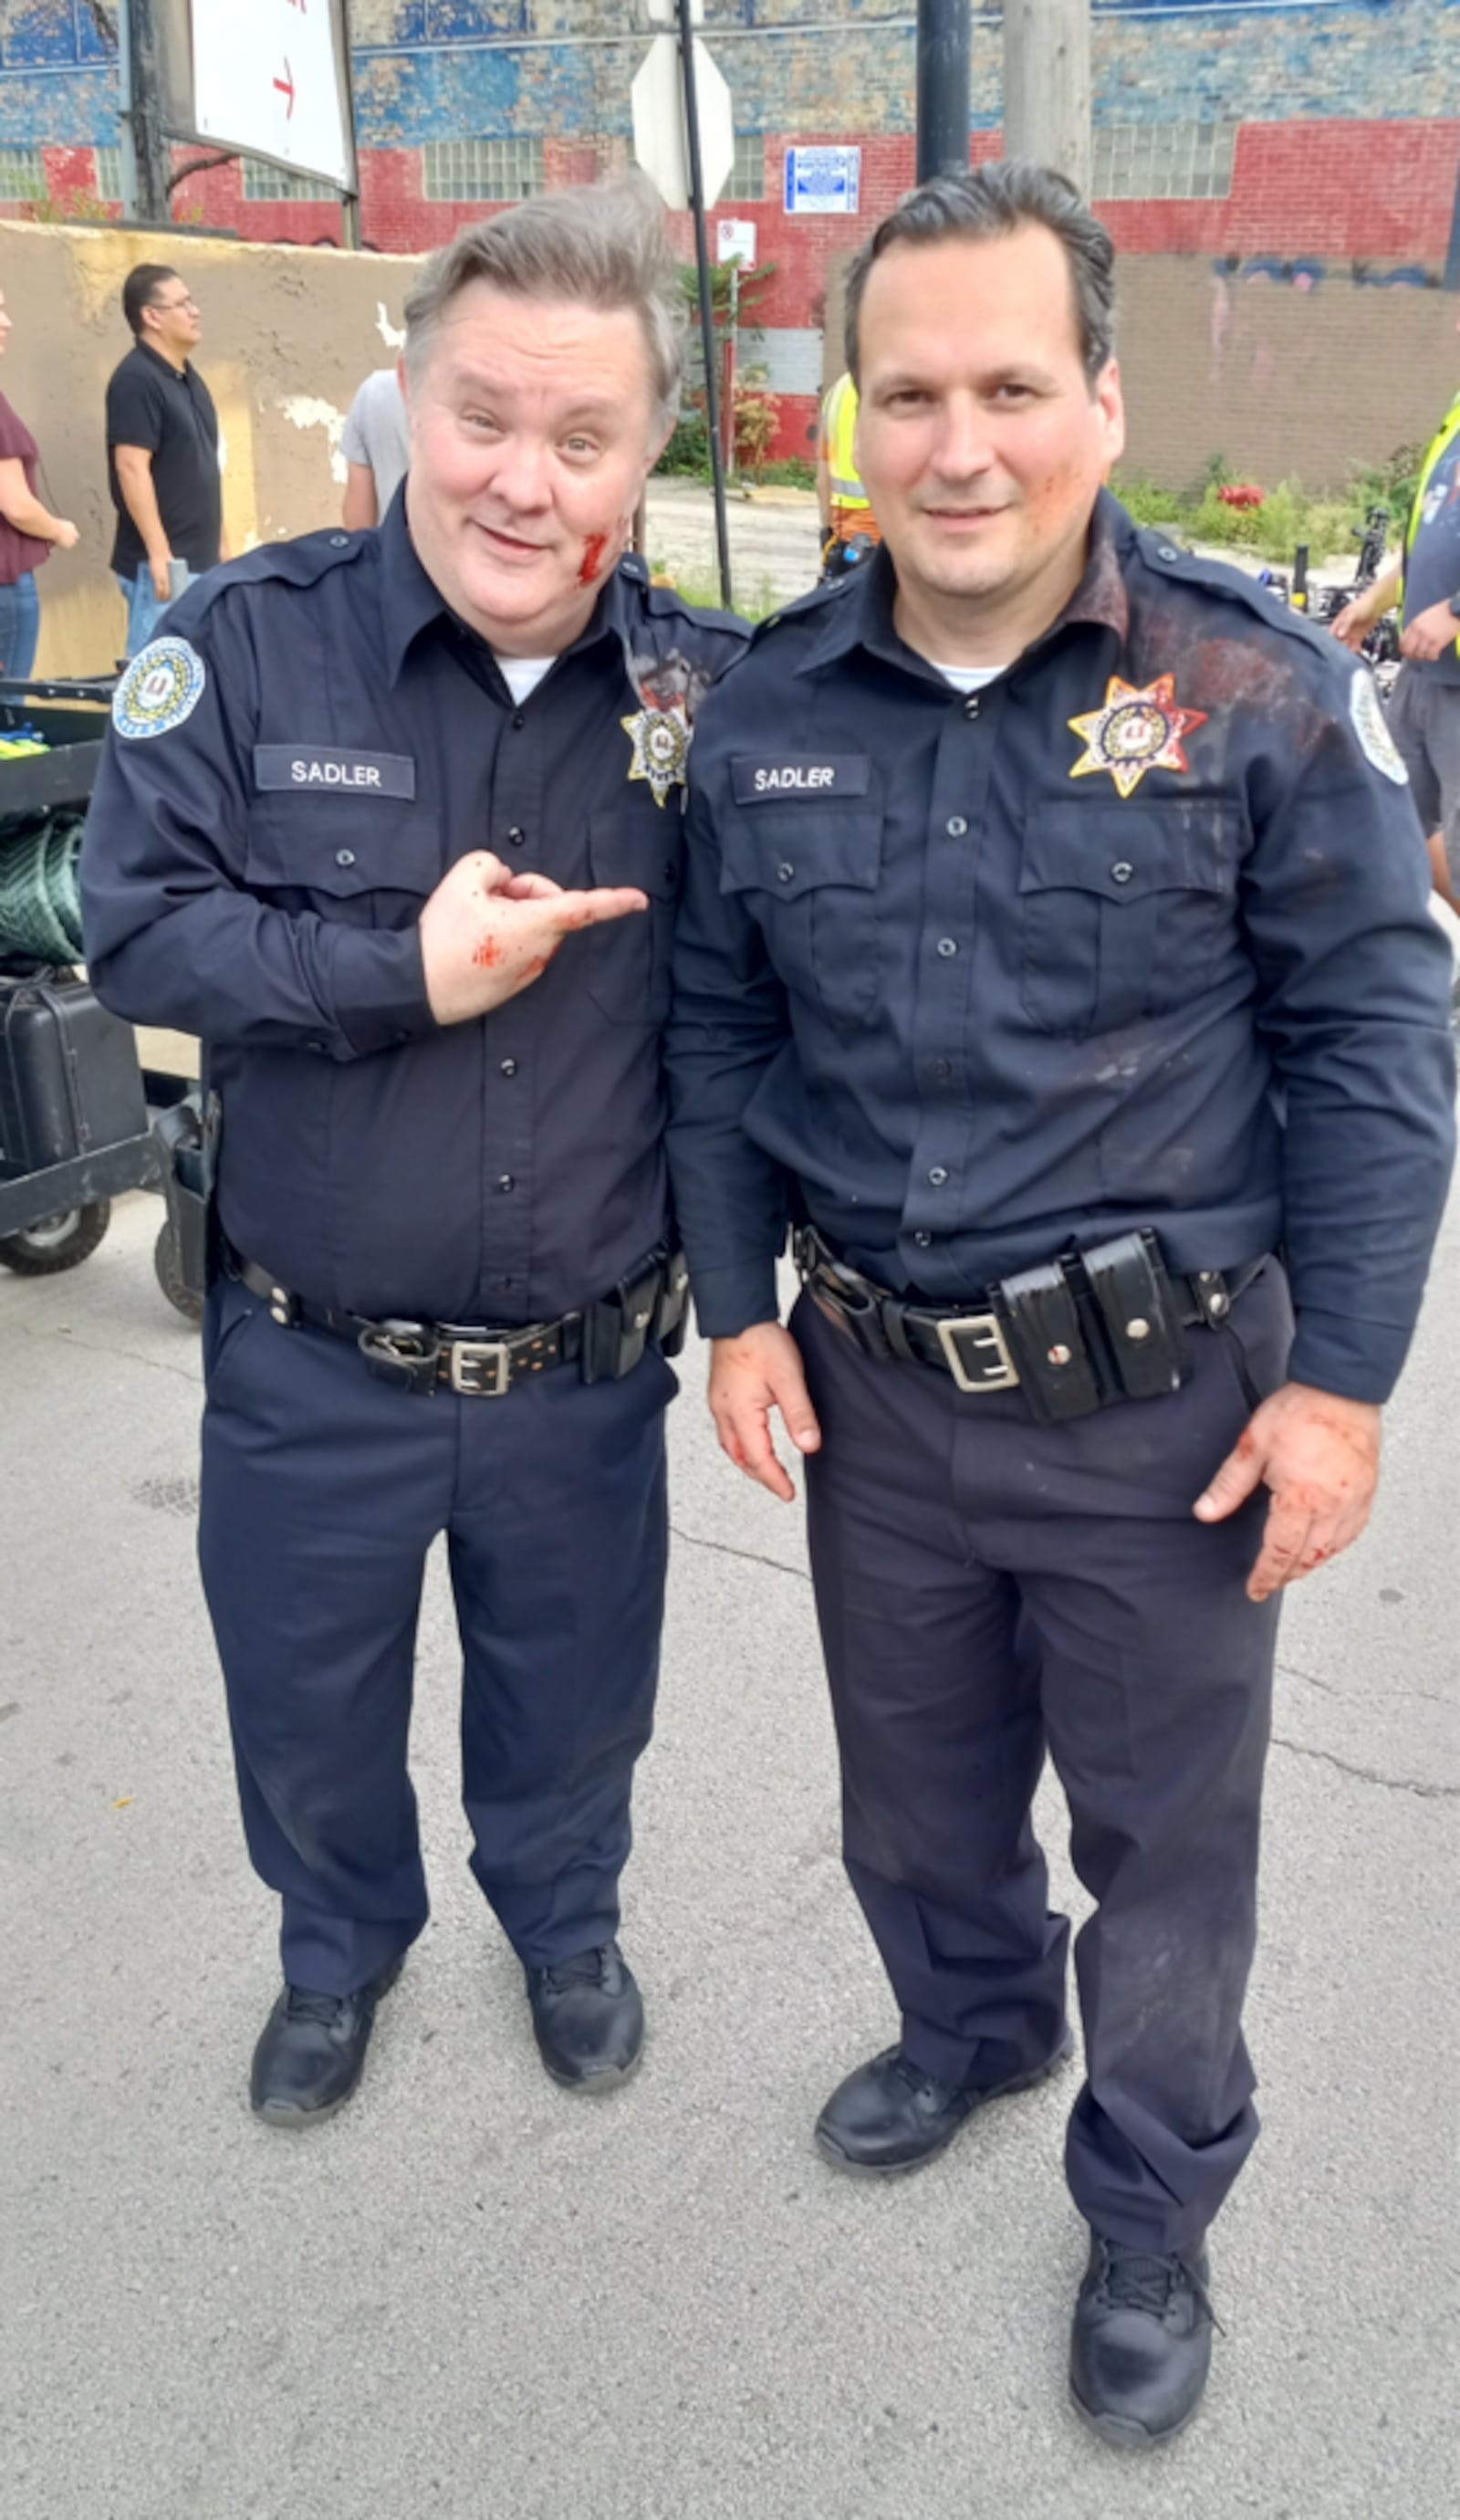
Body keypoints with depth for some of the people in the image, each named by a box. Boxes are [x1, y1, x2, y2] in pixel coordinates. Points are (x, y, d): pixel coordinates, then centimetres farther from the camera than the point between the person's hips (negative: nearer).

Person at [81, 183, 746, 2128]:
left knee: (573, 1699, 23)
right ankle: (341, 1946, 54)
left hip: (588, 1368, 1)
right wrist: (406, 972, -22)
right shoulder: (252, 639, -11)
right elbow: (138, 926, -12)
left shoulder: (707, 685, -6)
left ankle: (566, 1927, 55)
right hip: (312, 1367, 0)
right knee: (306, 1709, 21)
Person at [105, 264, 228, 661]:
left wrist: (221, 544, 20)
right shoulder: (135, 379, -12)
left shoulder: (188, 378, 16)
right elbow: (132, 469, -19)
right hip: (162, 562, -9)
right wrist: (158, 552, -23)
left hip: (200, 560, 9)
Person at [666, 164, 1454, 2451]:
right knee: (916, 1788, 24)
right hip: (872, 1386, 4)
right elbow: (721, 1029, 8)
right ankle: (968, 2026, 55)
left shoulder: (1256, 689, -11)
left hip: (1161, 1397, -3)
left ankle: (1154, 2213, 40)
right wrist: (737, 1303, 2)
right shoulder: (770, 709, 0)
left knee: (1168, 1837, 14)